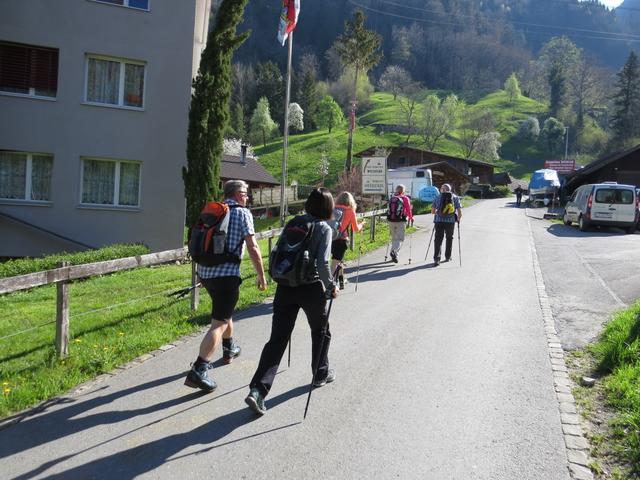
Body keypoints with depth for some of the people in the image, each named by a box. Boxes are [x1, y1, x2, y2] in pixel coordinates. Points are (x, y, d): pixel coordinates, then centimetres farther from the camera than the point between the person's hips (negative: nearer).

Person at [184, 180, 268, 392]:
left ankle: (229, 349, 47)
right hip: (227, 273, -7)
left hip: (205, 271, 8)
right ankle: (198, 371, -18)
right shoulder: (243, 213, -3)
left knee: (225, 310, 29)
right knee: (219, 323, -8)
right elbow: (252, 248, -9)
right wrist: (261, 276, -1)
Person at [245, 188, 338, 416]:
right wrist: (331, 287, -4)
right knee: (321, 331, 23)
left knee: (277, 339, 2)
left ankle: (258, 390, -8)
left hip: (285, 287, 4)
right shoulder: (324, 229, -7)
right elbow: (322, 264, -18)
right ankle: (321, 374, 39)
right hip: (311, 288, -4)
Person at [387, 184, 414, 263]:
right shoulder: (405, 198, -4)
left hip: (391, 220, 4)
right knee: (400, 238, 0)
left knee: (394, 238, 16)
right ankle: (394, 251, -22)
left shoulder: (392, 198, 7)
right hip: (401, 221, -4)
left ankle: (394, 255, 19)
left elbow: (390, 209, 12)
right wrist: (411, 218, 14)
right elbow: (408, 210, -2)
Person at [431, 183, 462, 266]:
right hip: (451, 221, 1)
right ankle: (447, 257, 28)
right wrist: (458, 219, 18)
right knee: (449, 239, 19)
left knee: (438, 240, 0)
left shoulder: (438, 197, 5)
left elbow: (432, 211, 6)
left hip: (439, 221, -1)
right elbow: (460, 212, -1)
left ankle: (436, 258, -13)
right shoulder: (455, 198, 6)